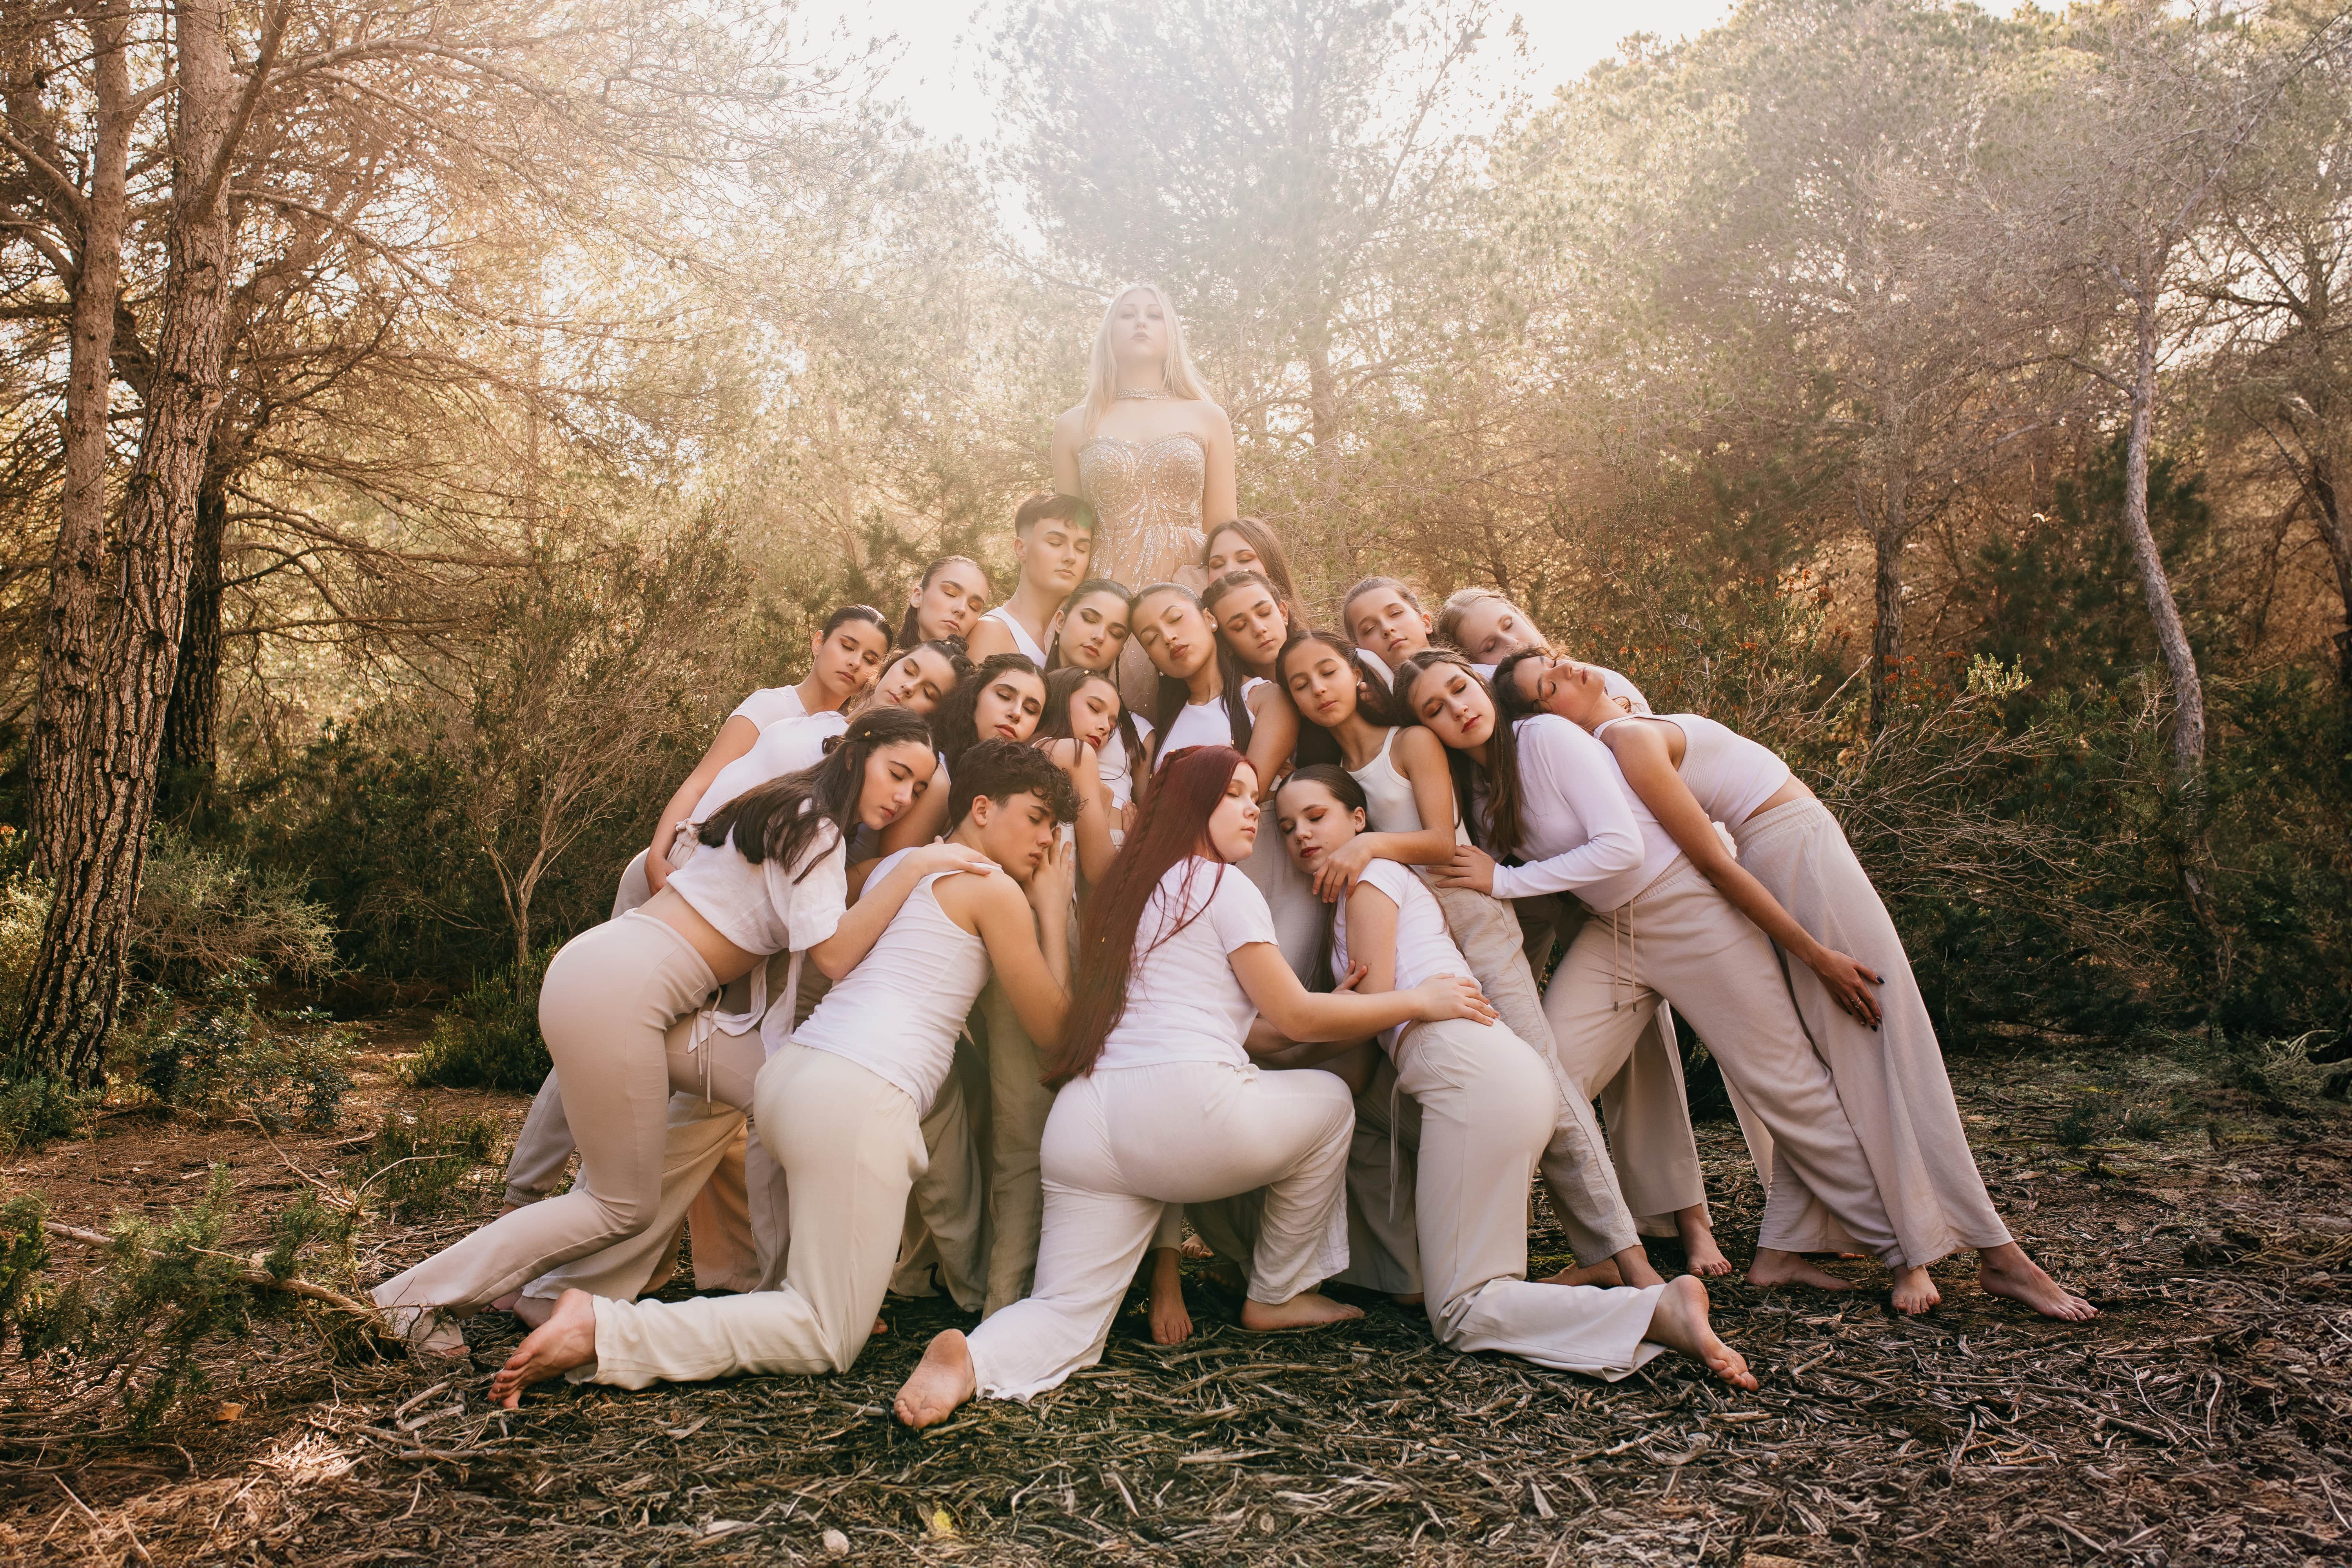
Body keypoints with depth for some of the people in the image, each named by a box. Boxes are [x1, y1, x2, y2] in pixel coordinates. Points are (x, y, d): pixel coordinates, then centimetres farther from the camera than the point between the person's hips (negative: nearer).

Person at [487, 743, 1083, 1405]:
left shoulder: (895, 866, 22)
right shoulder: (995, 890, -1)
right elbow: (1052, 1024, 5)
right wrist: (1053, 909, 15)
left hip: (787, 1073, 9)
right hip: (858, 1100, -9)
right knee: (828, 1341, 0)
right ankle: (603, 1331, -13)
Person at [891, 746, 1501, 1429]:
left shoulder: (1133, 888, 27)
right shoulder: (1222, 884, 3)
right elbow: (1297, 1016, 3)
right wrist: (1418, 1001, 10)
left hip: (1080, 1120, 7)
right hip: (1183, 1105, -7)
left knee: (1068, 1319, 8)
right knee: (1329, 1102, 21)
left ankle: (970, 1359, -24)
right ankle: (1276, 1297, 27)